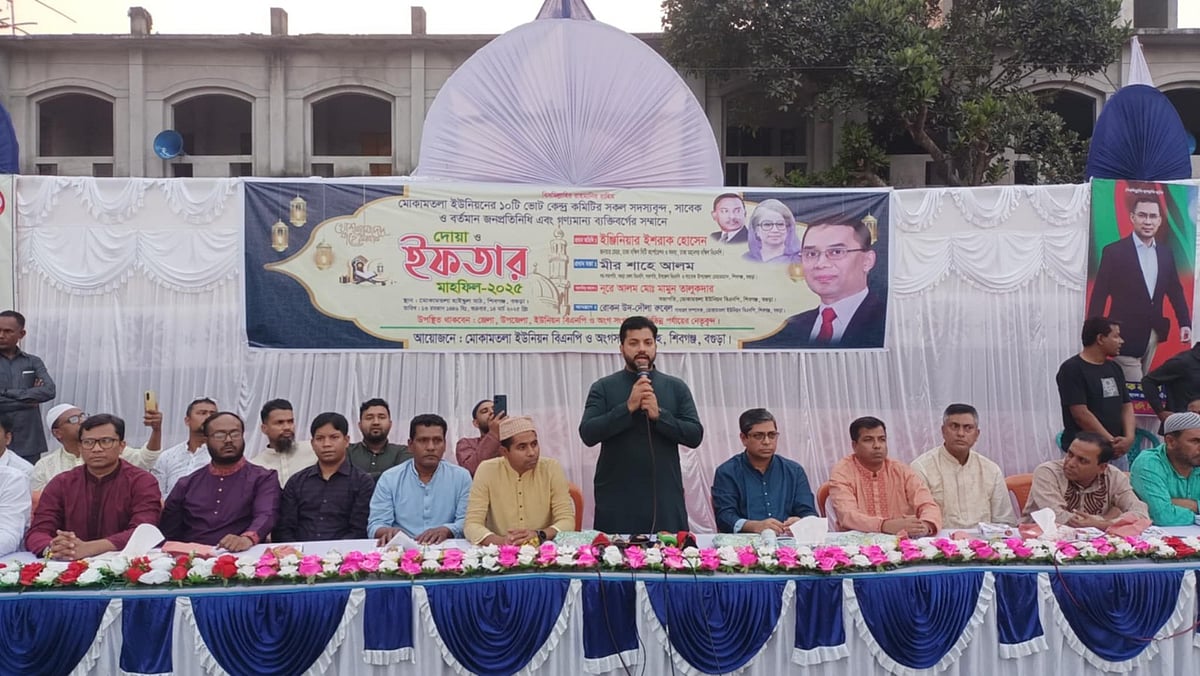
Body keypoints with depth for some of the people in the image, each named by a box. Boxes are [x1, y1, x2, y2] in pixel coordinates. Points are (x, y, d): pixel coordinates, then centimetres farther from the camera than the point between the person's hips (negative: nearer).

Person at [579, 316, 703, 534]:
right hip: (616, 500, -1)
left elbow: (695, 435, 2)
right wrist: (628, 407, -16)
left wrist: (659, 415, -13)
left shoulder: (676, 388, 8)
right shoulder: (603, 388, 4)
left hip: (665, 499, 1)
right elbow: (588, 434, -7)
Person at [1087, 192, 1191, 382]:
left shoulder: (1165, 253, 9)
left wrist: (1185, 323, 2)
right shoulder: (1114, 252, -7)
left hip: (1153, 334, 5)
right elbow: (1099, 295, -8)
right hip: (1125, 335, -5)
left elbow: (1175, 291, 14)